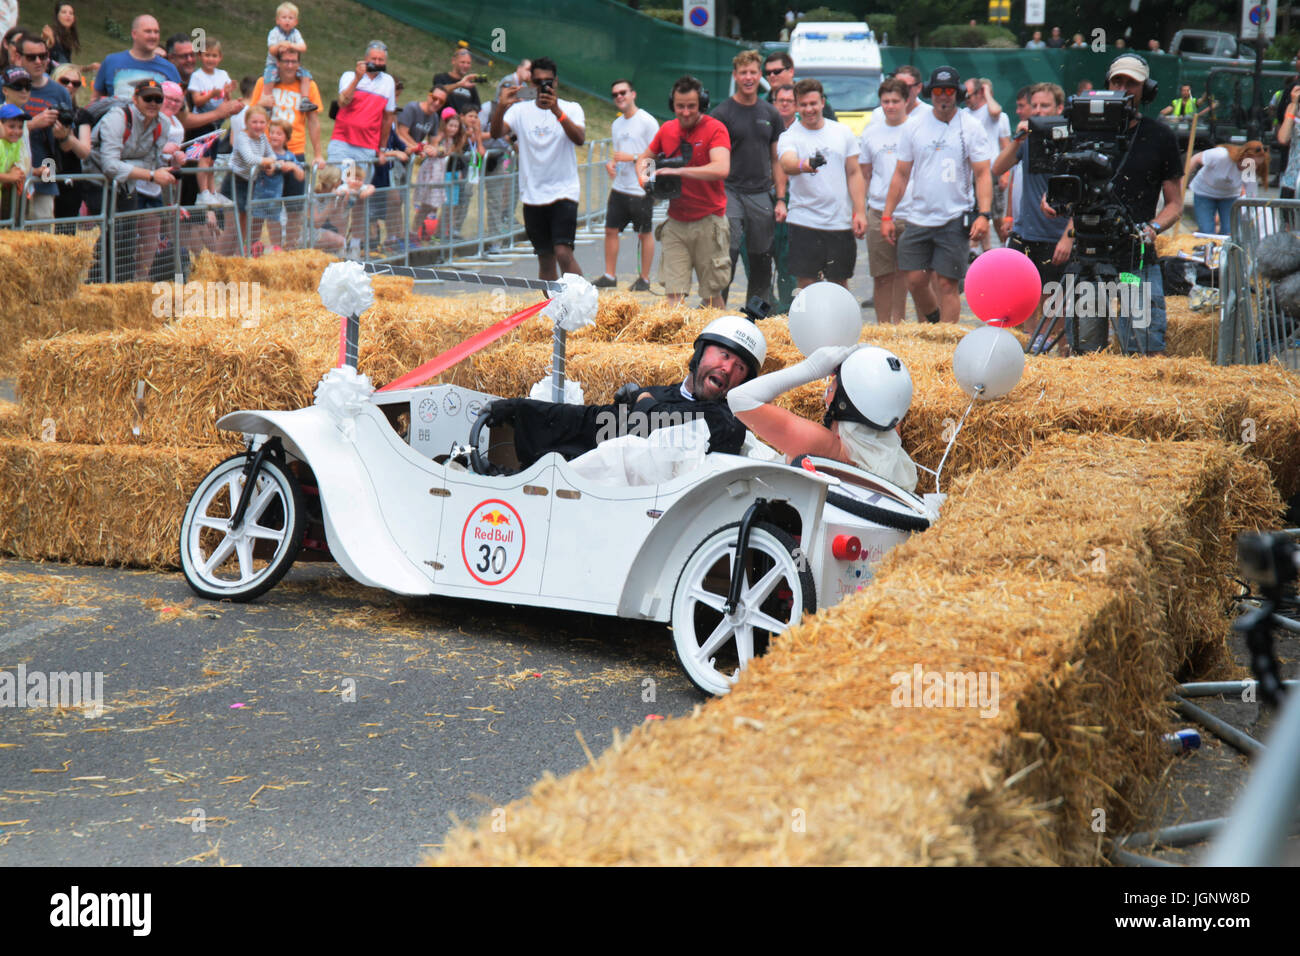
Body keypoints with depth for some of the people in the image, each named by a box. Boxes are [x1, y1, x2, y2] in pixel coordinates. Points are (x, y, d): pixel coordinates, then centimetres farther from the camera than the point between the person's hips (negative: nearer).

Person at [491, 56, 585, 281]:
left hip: (563, 192, -3)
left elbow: (579, 138, -17)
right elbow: (496, 133, -8)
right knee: (545, 258, 8)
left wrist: (557, 111, -31)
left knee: (563, 252, -18)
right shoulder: (520, 110, 7)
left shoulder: (571, 108, 1)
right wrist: (501, 107, -27)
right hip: (532, 194, 3)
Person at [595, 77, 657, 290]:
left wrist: (632, 157, -18)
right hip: (619, 187, 7)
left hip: (641, 189, -7)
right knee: (611, 230, 5)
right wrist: (611, 164, 3)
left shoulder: (647, 121, -8)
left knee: (644, 233, 2)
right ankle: (609, 276, 13)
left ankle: (644, 279, 10)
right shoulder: (616, 124, 15)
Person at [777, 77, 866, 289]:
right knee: (806, 284, -3)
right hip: (805, 222, -2)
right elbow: (787, 164, -23)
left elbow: (854, 174, 11)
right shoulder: (789, 137, -2)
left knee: (839, 283, 9)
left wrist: (860, 212, 1)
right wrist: (803, 166, -47)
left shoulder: (843, 132, 8)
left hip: (841, 222, 2)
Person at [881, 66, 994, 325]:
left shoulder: (970, 127, 0)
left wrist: (984, 214, -16)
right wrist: (886, 216, 8)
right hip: (919, 216, 3)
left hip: (955, 219, -3)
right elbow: (901, 174, 12)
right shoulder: (915, 127, 8)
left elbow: (982, 174, -3)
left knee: (947, 284, -5)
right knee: (915, 280, 2)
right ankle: (930, 324, 28)